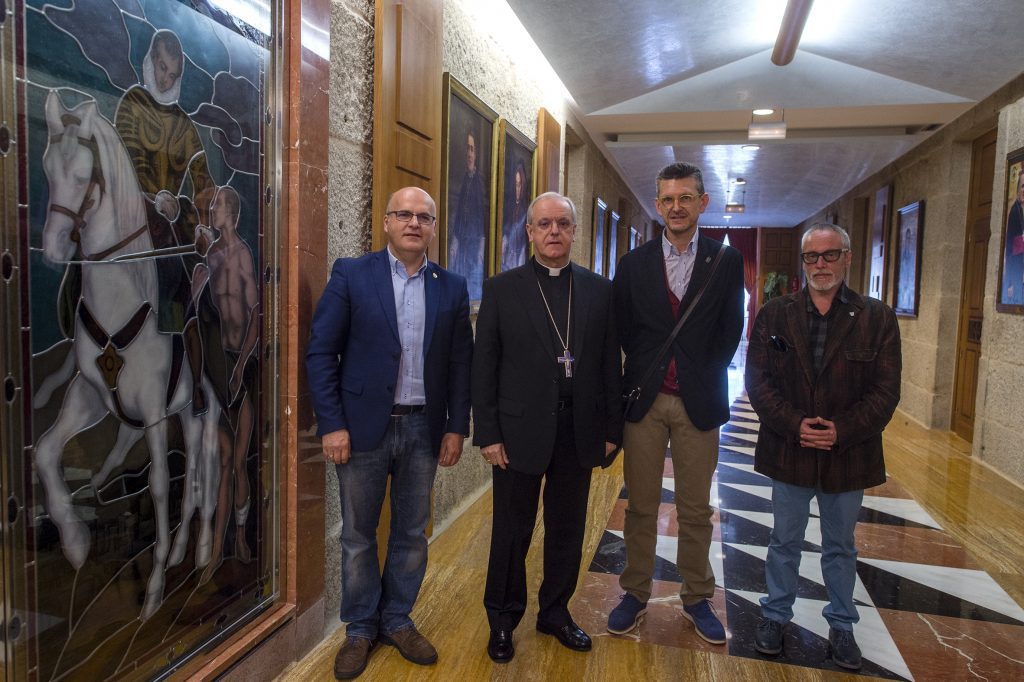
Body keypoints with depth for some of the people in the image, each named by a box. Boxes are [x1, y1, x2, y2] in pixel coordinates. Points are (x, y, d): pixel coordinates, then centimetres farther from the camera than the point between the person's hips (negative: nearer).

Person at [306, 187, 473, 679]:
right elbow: (321, 352, -5)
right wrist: (331, 425, -10)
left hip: (424, 428, 3)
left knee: (412, 532, 14)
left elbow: (460, 361, 6)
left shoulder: (451, 287, 4)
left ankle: (397, 620, 34)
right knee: (358, 534, 11)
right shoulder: (350, 275, -4)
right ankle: (360, 629, 30)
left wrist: (456, 427, 2)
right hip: (363, 426, -2)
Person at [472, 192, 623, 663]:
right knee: (511, 533, 11)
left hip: (578, 432, 2)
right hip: (520, 431, -2)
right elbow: (484, 367, -2)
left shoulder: (599, 290, 5)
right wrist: (487, 433, -7)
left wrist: (611, 430, 2)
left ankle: (555, 613, 36)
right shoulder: (502, 289, -1)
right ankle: (503, 620, 31)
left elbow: (610, 364, 5)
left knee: (568, 531, 15)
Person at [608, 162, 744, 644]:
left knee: (696, 510, 11)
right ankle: (635, 594, 25)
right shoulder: (634, 263, 4)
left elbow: (730, 331, 3)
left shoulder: (727, 261, 2)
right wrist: (645, 372, 2)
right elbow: (623, 330, 6)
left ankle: (697, 598, 28)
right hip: (645, 400, 1)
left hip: (698, 402, 0)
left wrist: (703, 378, -1)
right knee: (641, 506, 10)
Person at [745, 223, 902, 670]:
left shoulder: (877, 319, -2)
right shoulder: (774, 315, -1)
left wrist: (842, 431, -18)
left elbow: (885, 390, -6)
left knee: (841, 546, 18)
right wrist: (794, 425, -17)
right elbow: (758, 380, -5)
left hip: (847, 456, 0)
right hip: (789, 451, 0)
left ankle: (841, 624, 36)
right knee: (784, 541, 15)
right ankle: (776, 614, 34)